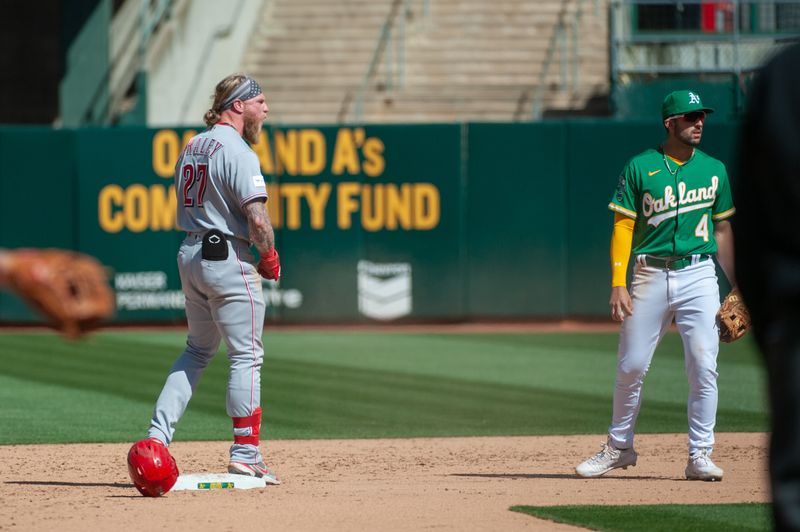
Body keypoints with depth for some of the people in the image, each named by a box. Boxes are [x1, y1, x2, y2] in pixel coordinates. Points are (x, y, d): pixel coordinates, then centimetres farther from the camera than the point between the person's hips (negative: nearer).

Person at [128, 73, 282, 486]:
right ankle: (245, 454, -2)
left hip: (190, 252, 9)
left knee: (198, 350, 19)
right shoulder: (236, 150, -14)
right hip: (228, 259, -9)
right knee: (246, 355, -2)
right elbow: (257, 219, -22)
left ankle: (158, 434, 10)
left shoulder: (191, 147, 14)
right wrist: (270, 258, -6)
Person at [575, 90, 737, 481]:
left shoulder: (714, 170, 9)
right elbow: (623, 227, -2)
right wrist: (618, 284, -11)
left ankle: (700, 456, -1)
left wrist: (737, 287, 14)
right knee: (630, 367, 4)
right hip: (650, 276, -1)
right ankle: (619, 448, 21)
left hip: (699, 276, 1)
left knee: (704, 367, -7)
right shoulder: (640, 167, 0)